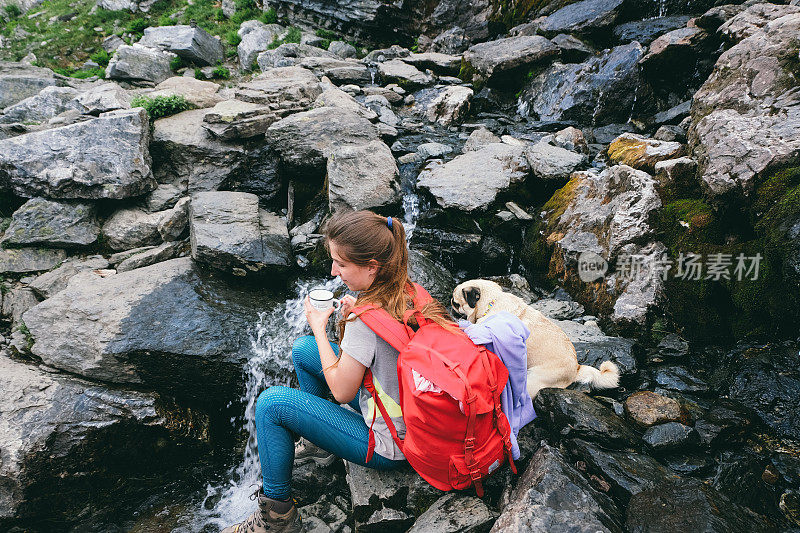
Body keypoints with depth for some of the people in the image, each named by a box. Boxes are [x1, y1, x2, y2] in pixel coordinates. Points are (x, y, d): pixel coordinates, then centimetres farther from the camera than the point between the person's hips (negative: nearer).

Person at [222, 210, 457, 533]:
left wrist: (319, 328, -9)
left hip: (389, 447, -9)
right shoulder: (408, 291, -7)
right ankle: (318, 444, 30)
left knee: (270, 403, -9)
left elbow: (342, 391, -18)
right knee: (303, 348, 13)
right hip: (411, 419, 9)